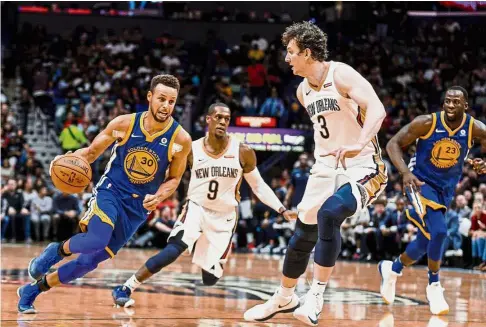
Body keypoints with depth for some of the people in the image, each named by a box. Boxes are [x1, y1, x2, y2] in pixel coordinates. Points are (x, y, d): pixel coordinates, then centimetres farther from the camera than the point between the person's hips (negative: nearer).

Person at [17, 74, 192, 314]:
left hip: (138, 206, 2)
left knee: (92, 259, 2)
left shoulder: (180, 139, -11)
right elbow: (91, 152, 3)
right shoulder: (124, 124, -10)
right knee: (96, 240, -32)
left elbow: (173, 179, 4)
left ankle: (32, 290, 21)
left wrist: (158, 197, -16)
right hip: (110, 192, -2)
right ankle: (58, 250, 4)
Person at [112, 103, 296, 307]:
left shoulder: (243, 152, -8)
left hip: (224, 217, 1)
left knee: (210, 278, -1)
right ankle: (125, 289, -25)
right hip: (196, 208, -1)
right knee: (175, 249, -30)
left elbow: (258, 186, 1)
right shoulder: (191, 150, -8)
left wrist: (282, 210, -8)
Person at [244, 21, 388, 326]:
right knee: (303, 233, 11)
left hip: (362, 167, -8)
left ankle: (317, 296, -24)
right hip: (326, 167, 8)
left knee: (329, 215, -31)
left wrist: (359, 144, -43)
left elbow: (377, 110, -29)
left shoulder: (342, 75, -16)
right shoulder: (304, 90, 8)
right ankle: (284, 298, 31)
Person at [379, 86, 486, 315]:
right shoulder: (427, 123, -19)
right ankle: (434, 286, -5)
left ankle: (392, 269, 42)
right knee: (438, 231, -24)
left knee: (426, 241, 13)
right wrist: (405, 173, -28)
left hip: (446, 189, 5)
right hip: (420, 182, -4)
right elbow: (393, 144, -13)